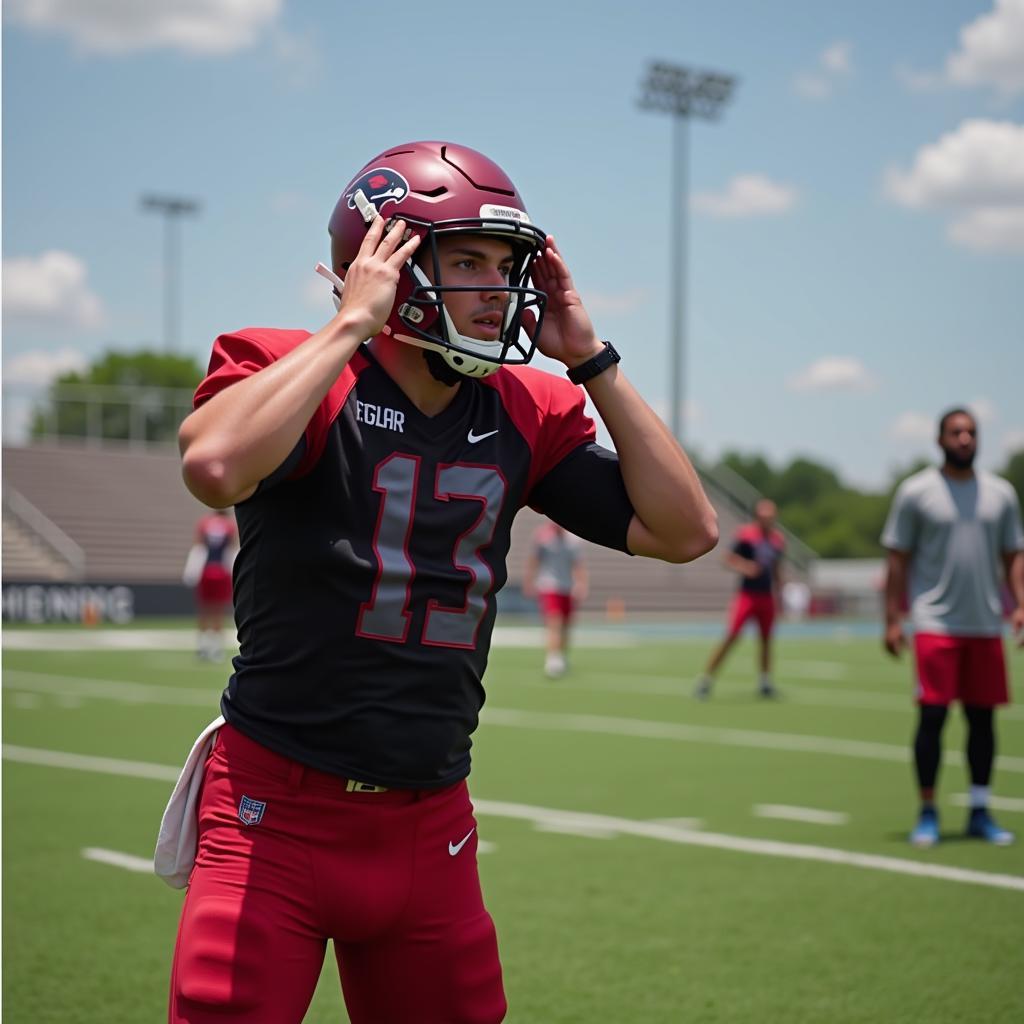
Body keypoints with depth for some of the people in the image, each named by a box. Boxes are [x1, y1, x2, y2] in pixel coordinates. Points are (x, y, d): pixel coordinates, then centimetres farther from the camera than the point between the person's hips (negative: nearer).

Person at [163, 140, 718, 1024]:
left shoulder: (525, 416, 7)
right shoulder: (294, 374, -8)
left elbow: (685, 530, 3)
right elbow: (216, 465, -31)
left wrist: (588, 357, 0)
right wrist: (352, 323, -20)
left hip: (430, 828, 5)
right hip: (279, 817, -5)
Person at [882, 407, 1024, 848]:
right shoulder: (915, 492, 0)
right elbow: (898, 559, 1)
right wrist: (893, 619, -4)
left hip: (986, 625, 4)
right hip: (935, 624, -4)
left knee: (983, 717, 6)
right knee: (932, 715, -7)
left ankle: (980, 812, 16)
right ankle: (927, 812, 4)